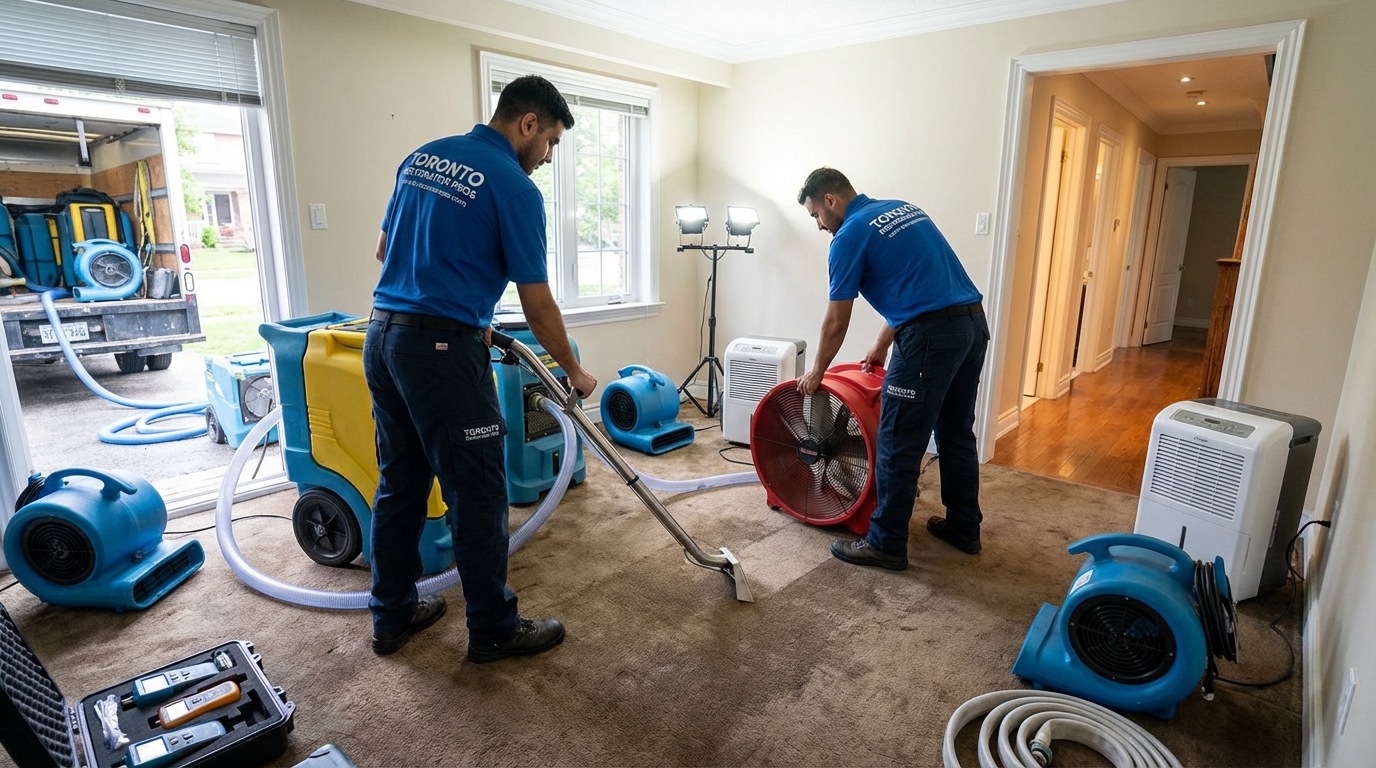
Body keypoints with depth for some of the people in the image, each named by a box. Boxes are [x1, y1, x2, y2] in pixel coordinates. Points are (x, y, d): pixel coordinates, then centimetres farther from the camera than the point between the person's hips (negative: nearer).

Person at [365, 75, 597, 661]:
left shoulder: (422, 157, 14)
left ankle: (392, 616, 30)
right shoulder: (514, 187, -9)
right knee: (477, 495, 3)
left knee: (399, 485, 17)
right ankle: (494, 629, 18)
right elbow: (537, 306, -9)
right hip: (442, 349, -8)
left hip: (383, 338, 9)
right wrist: (574, 372, 6)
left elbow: (386, 249, 20)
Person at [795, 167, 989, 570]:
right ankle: (964, 528, 32)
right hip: (974, 324, 9)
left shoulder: (850, 236, -5)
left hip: (931, 335, -9)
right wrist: (881, 346, 30)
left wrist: (816, 372, 13)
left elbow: (837, 323, -2)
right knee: (957, 434, 19)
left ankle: (886, 544, 10)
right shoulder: (903, 209, 20)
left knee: (898, 445, 0)